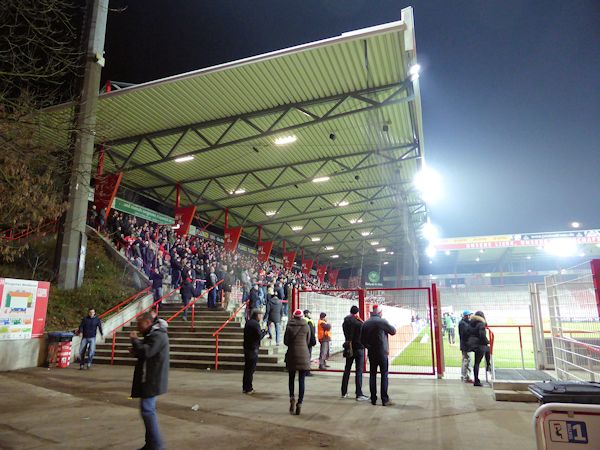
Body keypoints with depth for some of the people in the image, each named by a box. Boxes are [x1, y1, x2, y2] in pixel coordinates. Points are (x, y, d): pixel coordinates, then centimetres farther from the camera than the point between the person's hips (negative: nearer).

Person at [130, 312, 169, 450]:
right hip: (150, 379, 11)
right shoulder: (153, 334, 16)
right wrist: (136, 350, 4)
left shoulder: (157, 336, -19)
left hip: (151, 380, -11)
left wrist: (134, 340, -13)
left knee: (147, 410, -8)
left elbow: (145, 352, -28)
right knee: (149, 410, 16)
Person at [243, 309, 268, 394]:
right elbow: (259, 337, -19)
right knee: (251, 369, -1)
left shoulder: (248, 322, 10)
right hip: (253, 349, -9)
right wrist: (264, 332, 0)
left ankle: (245, 387, 24)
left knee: (247, 368, 16)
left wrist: (261, 332, 10)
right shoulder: (256, 324, -17)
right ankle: (248, 389, 5)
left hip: (246, 348, 9)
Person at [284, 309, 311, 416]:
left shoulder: (289, 326, 0)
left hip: (292, 354, 0)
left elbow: (285, 341, 3)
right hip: (303, 354, 0)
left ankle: (292, 397, -2)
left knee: (291, 378, 16)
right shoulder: (306, 326, 2)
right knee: (301, 380, 5)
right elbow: (308, 341, 9)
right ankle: (299, 403, 2)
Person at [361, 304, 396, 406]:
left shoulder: (365, 323, 3)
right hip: (382, 353, -4)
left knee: (372, 375, 10)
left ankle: (373, 399, 13)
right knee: (384, 375, 2)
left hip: (371, 353, 4)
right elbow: (393, 331, -1)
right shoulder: (382, 321, -11)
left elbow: (362, 340, 6)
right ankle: (385, 399, 3)